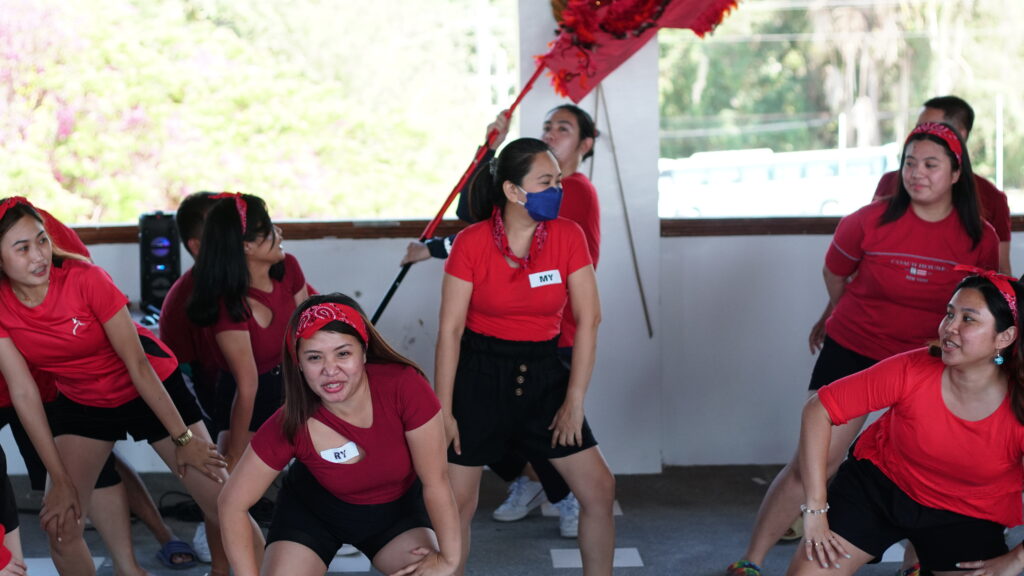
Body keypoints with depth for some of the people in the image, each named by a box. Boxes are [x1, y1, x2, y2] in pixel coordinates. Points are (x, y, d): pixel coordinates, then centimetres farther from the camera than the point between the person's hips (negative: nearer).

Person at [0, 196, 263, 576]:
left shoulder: (84, 279, -27)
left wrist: (182, 437, -17)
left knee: (222, 500, -9)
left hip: (152, 389, -3)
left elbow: (137, 364, -22)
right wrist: (61, 480, -15)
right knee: (60, 525, -6)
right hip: (82, 401, 3)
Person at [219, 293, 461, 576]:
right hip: (315, 511, 0)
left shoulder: (405, 388, -33)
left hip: (397, 509, 0)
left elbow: (435, 480, -24)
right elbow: (233, 503, -19)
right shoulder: (291, 425, -29)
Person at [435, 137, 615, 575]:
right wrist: (443, 410, -10)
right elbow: (450, 330, -9)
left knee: (599, 491, 0)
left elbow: (588, 319, -4)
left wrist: (574, 400, -7)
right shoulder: (472, 243, -11)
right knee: (457, 502, 0)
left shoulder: (568, 236, -5)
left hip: (544, 373, 3)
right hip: (480, 375, -2)